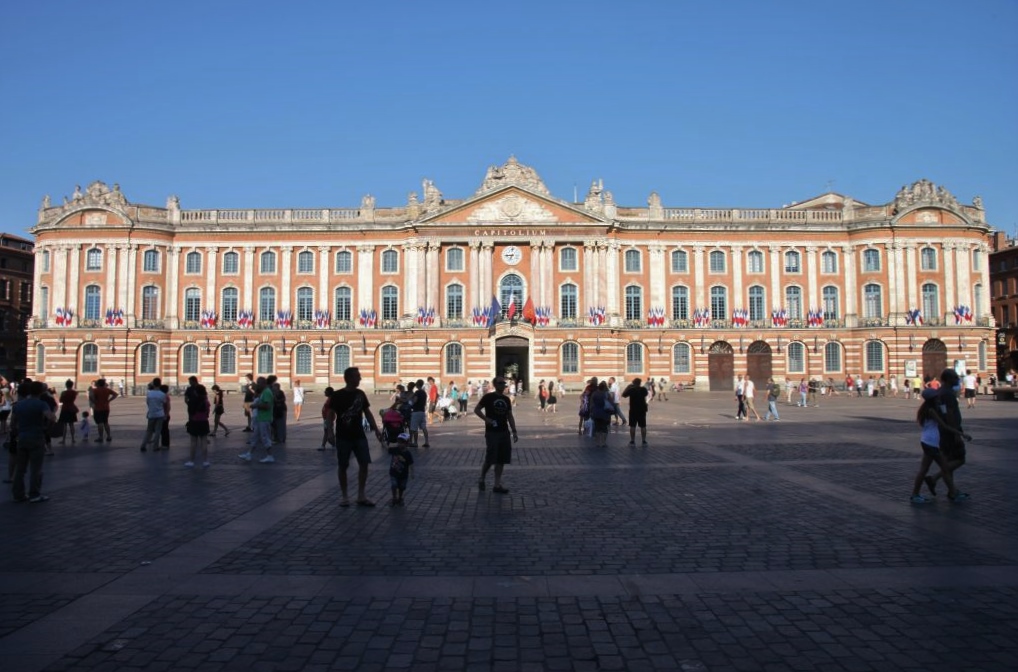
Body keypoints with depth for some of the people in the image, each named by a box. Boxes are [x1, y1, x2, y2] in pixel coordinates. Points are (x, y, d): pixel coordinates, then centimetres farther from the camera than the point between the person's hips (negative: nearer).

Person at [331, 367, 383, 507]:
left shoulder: (360, 394, 5)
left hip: (359, 436, 4)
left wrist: (376, 429, 8)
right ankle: (345, 496, 16)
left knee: (364, 463, 0)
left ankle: (361, 496, 9)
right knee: (343, 466, 3)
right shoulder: (337, 395, -9)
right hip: (343, 437, -4)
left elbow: (367, 412, 12)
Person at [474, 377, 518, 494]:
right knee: (490, 459, -6)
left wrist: (514, 431, 8)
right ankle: (481, 480, 17)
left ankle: (497, 485, 12)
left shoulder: (506, 399, 11)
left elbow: (510, 416, 14)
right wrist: (486, 419, -16)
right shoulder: (488, 397, -5)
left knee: (501, 460, 5)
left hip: (504, 433, 6)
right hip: (491, 433, -6)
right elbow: (476, 409, -3)